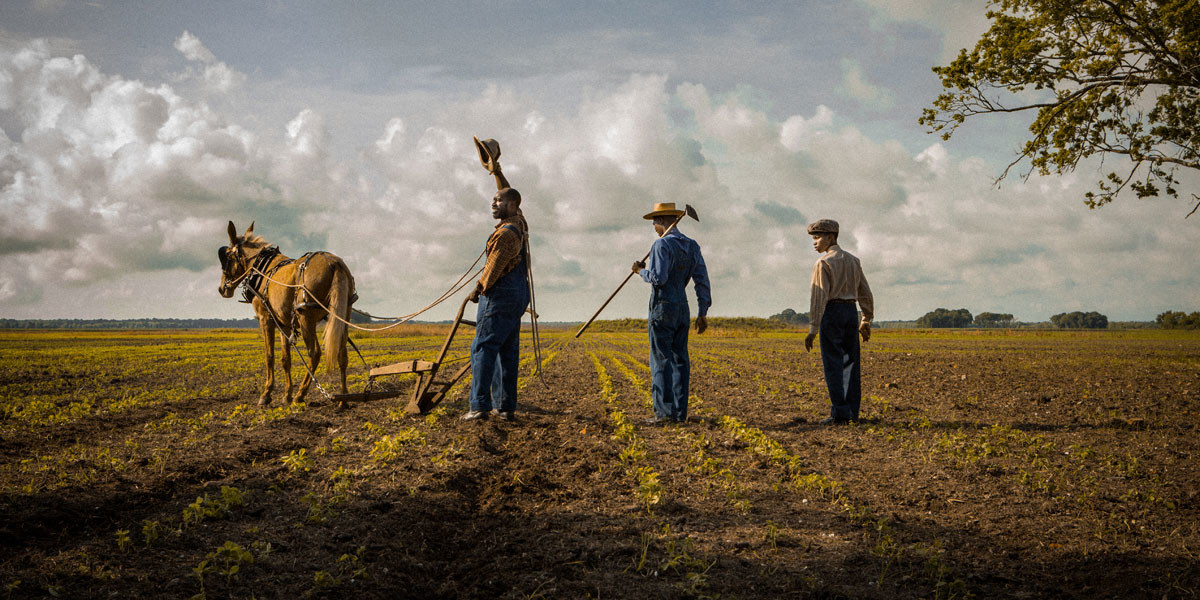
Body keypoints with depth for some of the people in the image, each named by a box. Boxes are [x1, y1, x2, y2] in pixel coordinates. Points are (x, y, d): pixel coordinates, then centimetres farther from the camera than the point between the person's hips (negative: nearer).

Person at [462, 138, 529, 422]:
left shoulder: (507, 233, -16)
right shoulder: (518, 222, 11)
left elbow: (494, 268, -16)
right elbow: (508, 193, 28)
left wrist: (477, 290, -3)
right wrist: (495, 169, 28)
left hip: (500, 295, -10)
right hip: (517, 295, 10)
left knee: (484, 348, -10)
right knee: (508, 351, 8)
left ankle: (480, 405, -16)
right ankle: (506, 406, 8)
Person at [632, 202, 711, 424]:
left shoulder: (662, 244, -13)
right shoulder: (692, 246, 10)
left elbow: (658, 278, -22)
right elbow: (702, 281, 9)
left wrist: (642, 271, -2)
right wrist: (702, 313, 13)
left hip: (662, 307, -7)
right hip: (682, 307, 7)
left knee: (661, 360, -5)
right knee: (679, 359, 8)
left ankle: (664, 411, -7)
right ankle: (680, 411, 9)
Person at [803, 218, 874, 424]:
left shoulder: (823, 263, -10)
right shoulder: (852, 260, 13)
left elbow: (819, 297, -16)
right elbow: (865, 294, 16)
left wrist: (813, 330, -16)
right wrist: (866, 322, 23)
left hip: (831, 313, -7)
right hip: (851, 313, 7)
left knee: (833, 365, -5)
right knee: (850, 363, 9)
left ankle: (840, 412, -8)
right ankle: (852, 411, 11)